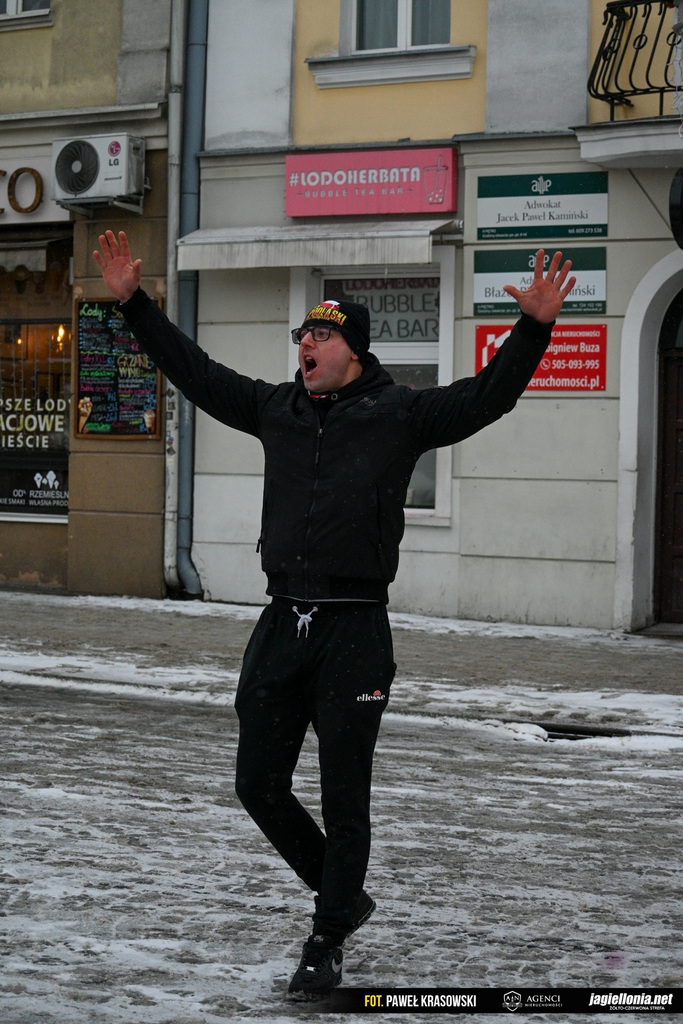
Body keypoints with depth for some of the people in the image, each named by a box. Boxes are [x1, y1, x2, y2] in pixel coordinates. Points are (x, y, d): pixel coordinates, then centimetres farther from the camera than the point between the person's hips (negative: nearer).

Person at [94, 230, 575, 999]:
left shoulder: (399, 414, -1)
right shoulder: (275, 409, 11)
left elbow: (488, 394, -8)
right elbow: (194, 372, 17)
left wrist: (534, 327, -20)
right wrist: (133, 304, 14)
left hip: (355, 632, -5)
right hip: (283, 625, 5)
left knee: (343, 797, 2)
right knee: (259, 783, 8)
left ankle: (327, 944, 16)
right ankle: (343, 897, 29)